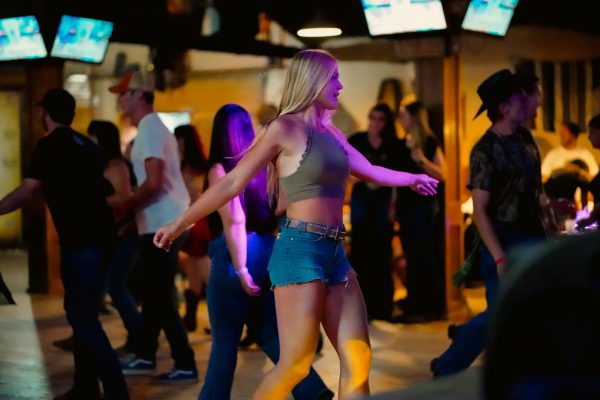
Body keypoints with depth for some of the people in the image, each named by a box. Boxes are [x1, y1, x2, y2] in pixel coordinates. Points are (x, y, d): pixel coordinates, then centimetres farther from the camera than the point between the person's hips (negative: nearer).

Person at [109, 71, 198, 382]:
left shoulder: (149, 130, -15)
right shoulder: (152, 128, 17)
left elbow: (154, 184, -23)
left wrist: (125, 203, -11)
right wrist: (132, 208, 18)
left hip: (163, 225, -10)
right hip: (164, 222, 10)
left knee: (161, 297, -6)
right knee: (154, 293, 17)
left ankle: (185, 365, -2)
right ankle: (145, 357, 27)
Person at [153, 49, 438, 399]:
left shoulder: (331, 133, 15)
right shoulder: (285, 128, -6)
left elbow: (371, 172, 30)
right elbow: (233, 182, -5)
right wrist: (181, 223, -5)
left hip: (335, 252, 7)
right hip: (301, 250, -7)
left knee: (358, 359, 4)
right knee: (296, 364, -6)